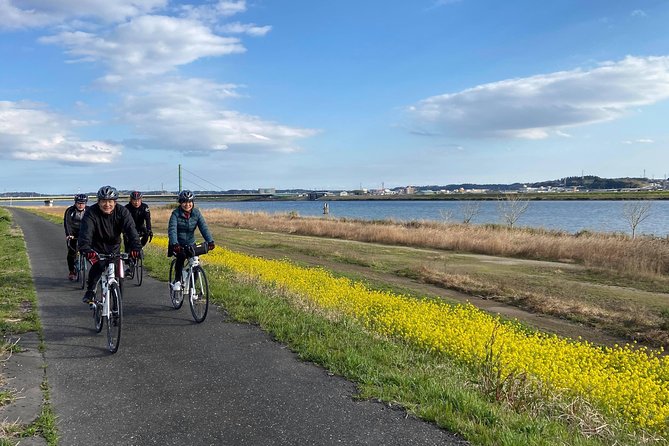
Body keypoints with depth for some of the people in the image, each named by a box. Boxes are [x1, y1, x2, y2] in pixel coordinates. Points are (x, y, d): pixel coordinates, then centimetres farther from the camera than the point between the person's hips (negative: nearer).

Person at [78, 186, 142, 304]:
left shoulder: (122, 212, -19)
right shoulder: (91, 213, -23)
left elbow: (130, 229, -31)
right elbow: (85, 232, -36)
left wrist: (136, 247, -47)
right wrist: (85, 248, -55)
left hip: (114, 246, 2)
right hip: (97, 246, -2)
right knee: (98, 266, -25)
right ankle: (90, 290, 0)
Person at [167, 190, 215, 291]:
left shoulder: (197, 213, -6)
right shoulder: (175, 214, -15)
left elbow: (204, 227, -16)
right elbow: (172, 230, -27)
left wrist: (210, 241, -32)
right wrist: (175, 244, -45)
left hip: (191, 244, 3)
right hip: (178, 244, -3)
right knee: (181, 257, -30)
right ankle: (177, 281, -11)